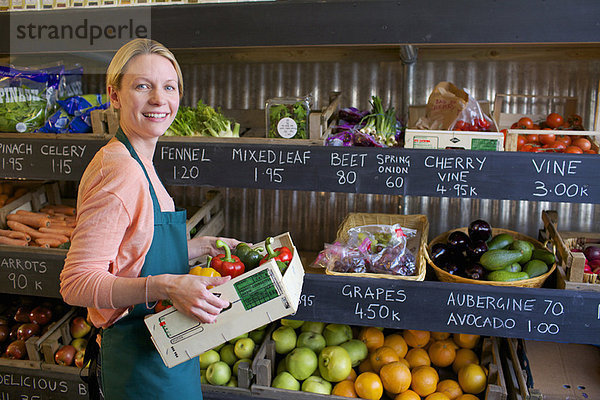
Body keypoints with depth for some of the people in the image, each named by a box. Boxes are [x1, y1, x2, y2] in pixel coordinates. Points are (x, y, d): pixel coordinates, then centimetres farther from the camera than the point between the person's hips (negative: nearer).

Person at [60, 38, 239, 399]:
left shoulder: (137, 165, 7)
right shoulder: (120, 172, -24)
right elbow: (77, 283, -26)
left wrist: (206, 246, 11)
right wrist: (165, 286, -37)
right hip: (142, 364, -9)